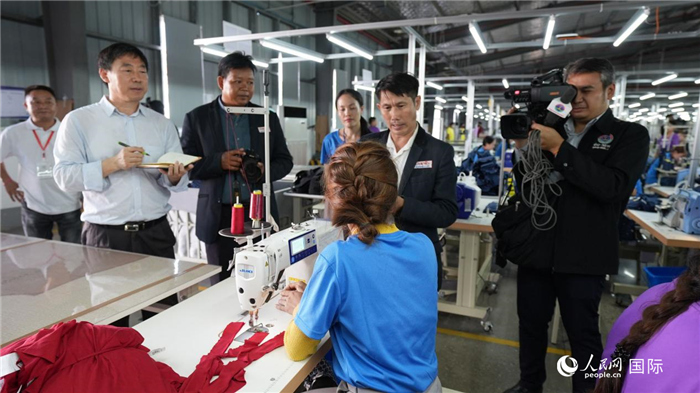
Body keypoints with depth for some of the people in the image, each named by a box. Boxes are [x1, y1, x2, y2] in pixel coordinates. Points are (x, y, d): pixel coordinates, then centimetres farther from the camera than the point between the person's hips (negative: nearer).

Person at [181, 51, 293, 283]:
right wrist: (218, 161, -17)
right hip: (219, 216, -1)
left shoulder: (268, 118, 8)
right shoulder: (197, 118, 3)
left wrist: (265, 170, -13)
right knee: (222, 283, 9)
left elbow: (285, 161, 9)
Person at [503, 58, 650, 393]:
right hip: (536, 247, 4)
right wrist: (524, 150, -12)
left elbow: (613, 186, -19)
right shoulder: (550, 128, 7)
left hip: (584, 256, -3)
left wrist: (559, 148, -22)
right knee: (531, 322, 16)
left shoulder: (630, 135, -1)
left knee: (582, 333, 10)